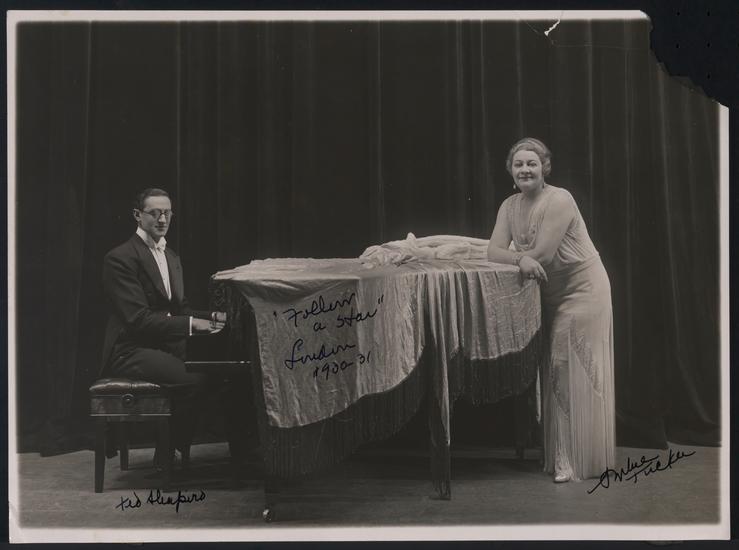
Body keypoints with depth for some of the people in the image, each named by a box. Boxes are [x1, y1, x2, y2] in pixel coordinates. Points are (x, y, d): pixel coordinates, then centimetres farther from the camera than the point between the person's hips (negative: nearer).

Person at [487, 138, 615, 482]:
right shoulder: (510, 206, 2)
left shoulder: (559, 200, -20)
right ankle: (555, 454, 20)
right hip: (549, 295, 7)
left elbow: (543, 254, -25)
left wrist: (512, 255, -9)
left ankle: (574, 461, -5)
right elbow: (493, 251, -9)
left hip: (582, 289, -7)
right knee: (549, 371, 9)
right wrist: (522, 258, -29)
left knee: (570, 371, -10)